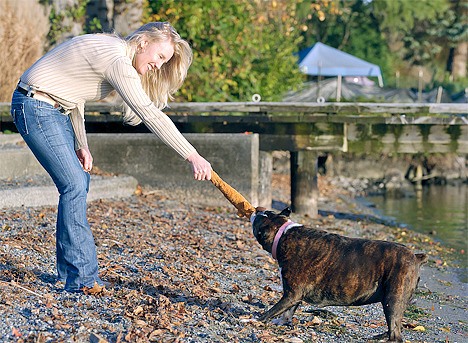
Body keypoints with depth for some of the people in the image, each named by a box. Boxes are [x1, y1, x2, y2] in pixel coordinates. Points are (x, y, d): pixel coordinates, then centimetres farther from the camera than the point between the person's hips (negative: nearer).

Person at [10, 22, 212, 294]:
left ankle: (69, 270, 16)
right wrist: (193, 156, -25)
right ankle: (80, 278, -9)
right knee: (74, 185, -13)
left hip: (56, 109, 11)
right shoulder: (117, 60, -22)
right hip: (35, 107, -11)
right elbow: (149, 113, -26)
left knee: (80, 181, 10)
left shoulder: (110, 50, 10)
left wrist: (81, 146, 5)